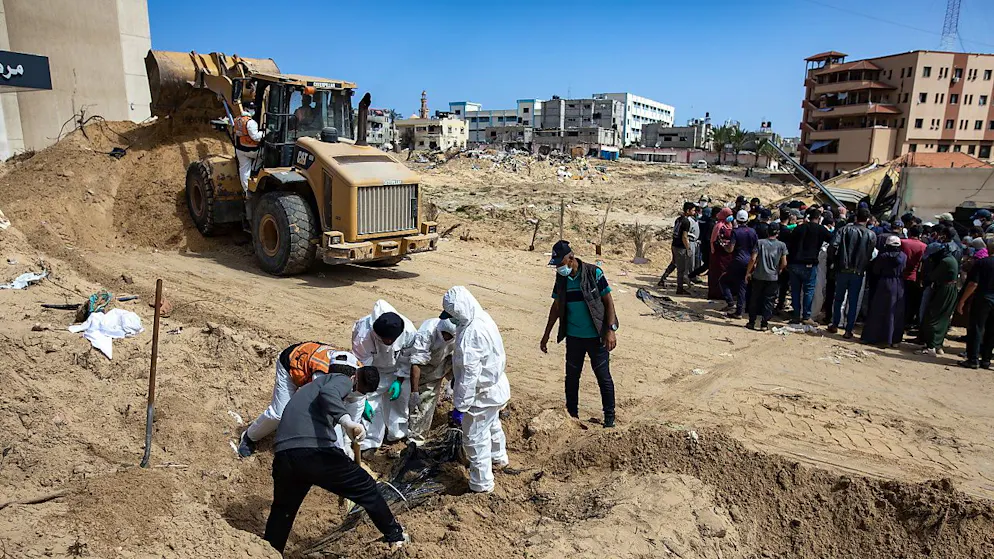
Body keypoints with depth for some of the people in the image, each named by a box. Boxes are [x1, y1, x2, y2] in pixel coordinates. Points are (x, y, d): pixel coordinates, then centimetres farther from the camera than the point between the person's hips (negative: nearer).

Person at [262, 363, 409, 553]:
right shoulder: (342, 379, 8)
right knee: (366, 488, 12)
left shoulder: (314, 385, 35)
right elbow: (328, 394, -16)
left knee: (282, 511, 30)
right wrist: (347, 420, -30)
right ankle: (395, 535, 24)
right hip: (315, 452, -7)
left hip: (283, 455, 7)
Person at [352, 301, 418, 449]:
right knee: (371, 405, -8)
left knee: (400, 399, 10)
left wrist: (399, 381, -17)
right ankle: (369, 443, 10)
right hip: (372, 370, -2)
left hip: (397, 371, 2)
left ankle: (397, 433, 34)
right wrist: (363, 399, -28)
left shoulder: (409, 332, -35)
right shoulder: (363, 335, -40)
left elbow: (407, 360, -13)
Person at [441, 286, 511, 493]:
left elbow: (469, 375, -30)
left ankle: (482, 483, 23)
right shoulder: (483, 318, -2)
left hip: (483, 394, -10)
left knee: (475, 439, 7)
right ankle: (499, 457, 55)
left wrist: (460, 406, -23)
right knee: (493, 424, 32)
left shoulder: (470, 334, -32)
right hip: (496, 387, 10)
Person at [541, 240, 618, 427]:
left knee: (603, 376, 7)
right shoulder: (561, 278, 0)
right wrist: (546, 334, 11)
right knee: (572, 376, 13)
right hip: (573, 337, 4)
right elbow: (556, 307, 9)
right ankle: (572, 414, 29)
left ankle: (609, 417, 22)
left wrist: (611, 330, -16)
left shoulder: (593, 273, -14)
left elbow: (608, 301, -9)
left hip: (596, 336, -4)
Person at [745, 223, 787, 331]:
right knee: (769, 300, 7)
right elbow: (784, 263, -3)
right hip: (773, 277, 0)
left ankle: (751, 322, 14)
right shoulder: (782, 245, -2)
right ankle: (764, 324, 7)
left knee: (755, 299, 10)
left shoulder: (760, 242, -4)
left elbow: (753, 259, -9)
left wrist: (748, 272, 0)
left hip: (758, 276, 0)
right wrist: (778, 271, 16)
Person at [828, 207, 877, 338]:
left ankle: (835, 325, 20)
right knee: (853, 302, 6)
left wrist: (834, 259, 0)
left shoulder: (845, 229, -4)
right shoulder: (871, 235, 0)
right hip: (858, 272, 0)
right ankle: (849, 330, 7)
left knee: (839, 299, 15)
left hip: (843, 270, 0)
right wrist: (865, 266, 13)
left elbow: (834, 245, -15)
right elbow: (871, 255, 0)